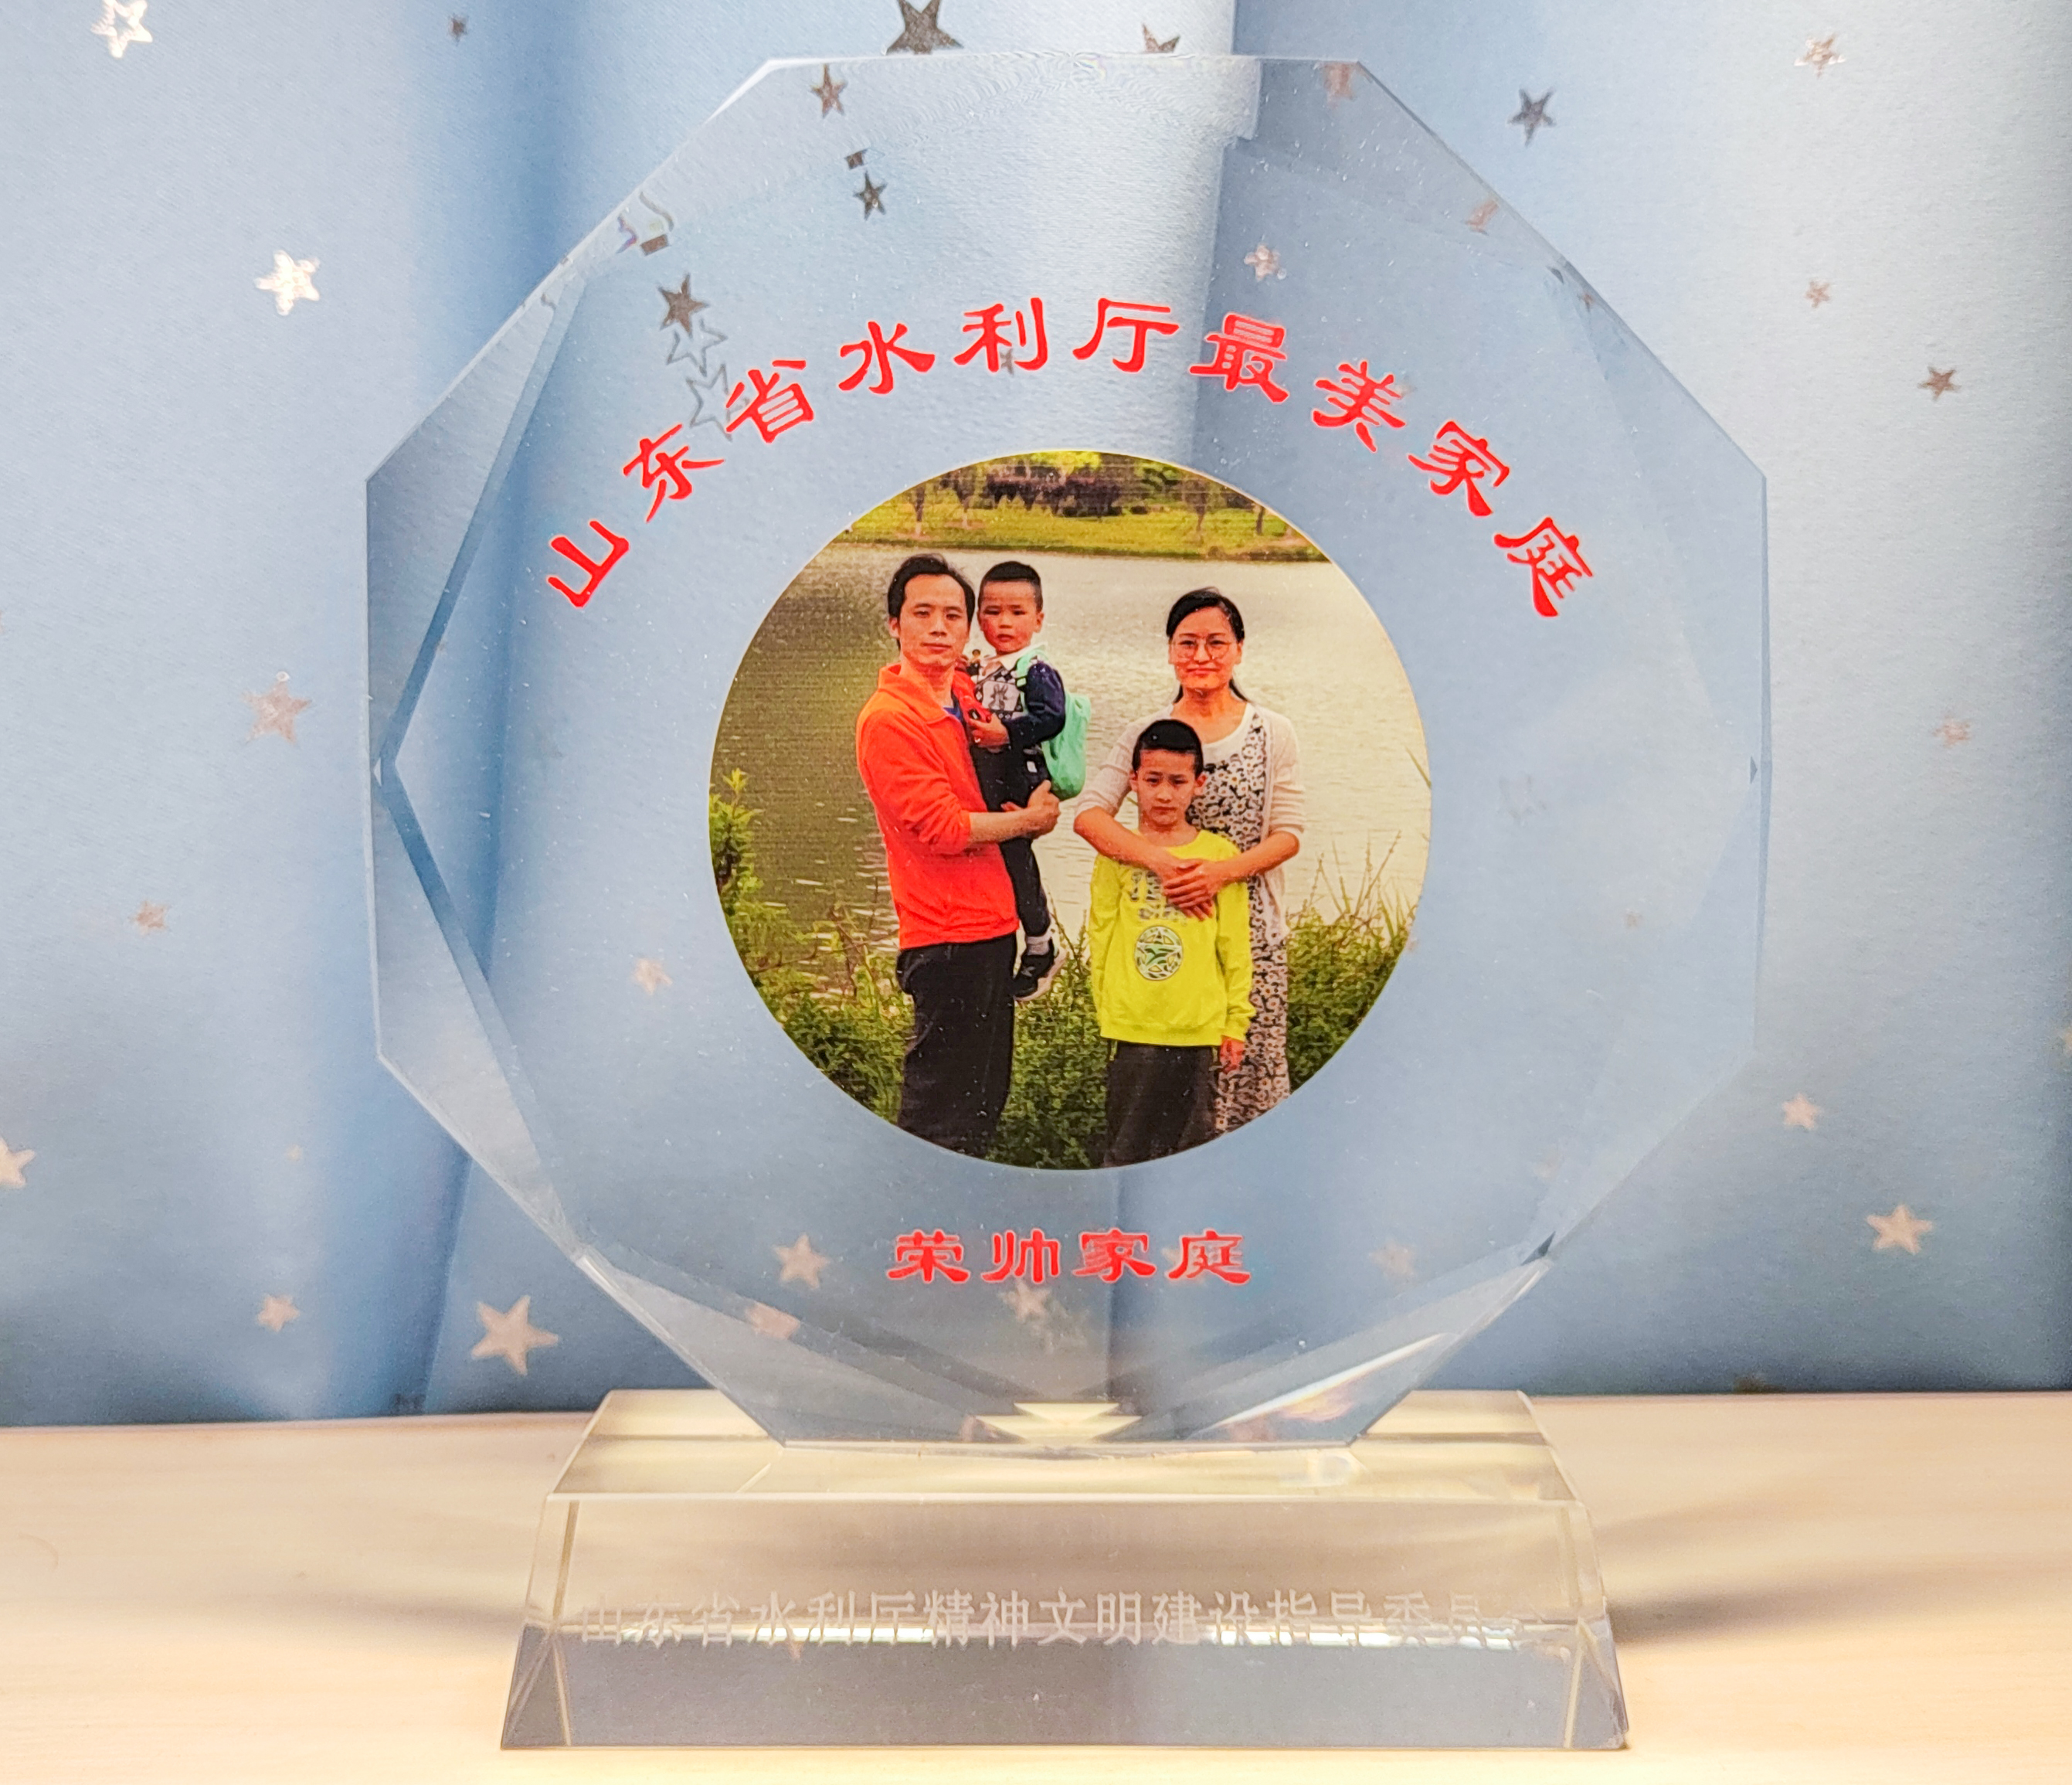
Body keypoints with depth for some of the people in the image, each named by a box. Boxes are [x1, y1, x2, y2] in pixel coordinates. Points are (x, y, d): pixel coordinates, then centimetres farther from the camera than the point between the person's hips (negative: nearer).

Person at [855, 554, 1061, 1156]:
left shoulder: (967, 693, 8)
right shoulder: (888, 718, -16)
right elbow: (944, 828, -18)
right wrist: (1029, 819, -5)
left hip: (990, 923, 9)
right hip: (948, 932, -9)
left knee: (986, 1094, 18)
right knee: (942, 1111, 0)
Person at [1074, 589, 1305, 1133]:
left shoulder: (1272, 732, 4)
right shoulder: (1147, 734, 2)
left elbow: (1288, 834, -1)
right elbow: (1089, 813, -11)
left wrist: (1219, 872, -19)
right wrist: (1162, 860, -26)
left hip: (1252, 924, 0)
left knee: (1252, 1060, 2)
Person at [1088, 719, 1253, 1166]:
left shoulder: (1219, 854, 3)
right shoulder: (1116, 852, 2)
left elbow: (1235, 947, 6)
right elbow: (1099, 937, 6)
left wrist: (1236, 1023, 6)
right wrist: (1107, 1011, 3)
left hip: (1199, 1028, 1)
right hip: (1131, 1027, 0)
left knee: (1192, 1143, 9)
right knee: (1128, 1149, 4)